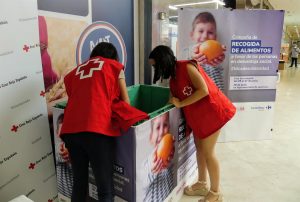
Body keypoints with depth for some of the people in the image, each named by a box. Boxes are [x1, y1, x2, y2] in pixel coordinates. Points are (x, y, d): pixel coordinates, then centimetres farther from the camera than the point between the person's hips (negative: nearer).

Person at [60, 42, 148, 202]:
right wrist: (126, 118, 35)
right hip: (97, 129, -5)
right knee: (105, 188, 5)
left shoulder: (75, 71, 27)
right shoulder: (114, 66, 16)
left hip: (70, 130, 5)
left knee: (78, 183, 19)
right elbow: (125, 102, 17)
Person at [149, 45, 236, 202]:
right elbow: (174, 101, 7)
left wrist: (180, 104, -22)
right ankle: (201, 185, 36)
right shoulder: (172, 79, 7)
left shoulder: (187, 67, -18)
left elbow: (203, 90, -27)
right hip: (196, 115, 8)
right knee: (199, 149, 16)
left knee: (208, 152, 1)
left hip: (211, 111, -8)